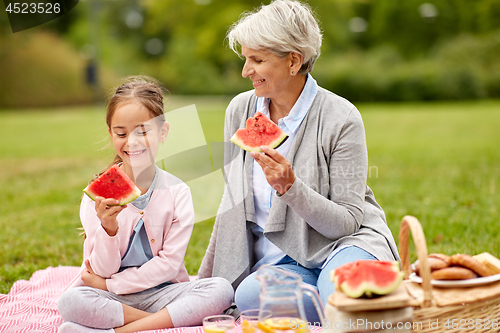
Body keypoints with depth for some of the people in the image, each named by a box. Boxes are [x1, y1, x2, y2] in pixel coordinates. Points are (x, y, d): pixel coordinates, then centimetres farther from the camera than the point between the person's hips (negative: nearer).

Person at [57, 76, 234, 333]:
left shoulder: (177, 192, -3)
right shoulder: (97, 195, -3)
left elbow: (169, 263, -7)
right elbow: (103, 270, -5)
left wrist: (111, 284, -12)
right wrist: (108, 228, -25)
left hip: (161, 291, 1)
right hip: (110, 299, -1)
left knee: (221, 289, -25)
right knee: (70, 301, -31)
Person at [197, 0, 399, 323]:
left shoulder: (341, 119, -12)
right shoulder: (240, 110, 2)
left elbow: (348, 221, -12)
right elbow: (233, 204, 11)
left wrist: (290, 187, -29)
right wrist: (205, 282, 13)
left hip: (344, 243, -4)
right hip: (277, 260, 4)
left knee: (339, 284, -39)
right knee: (248, 295, -31)